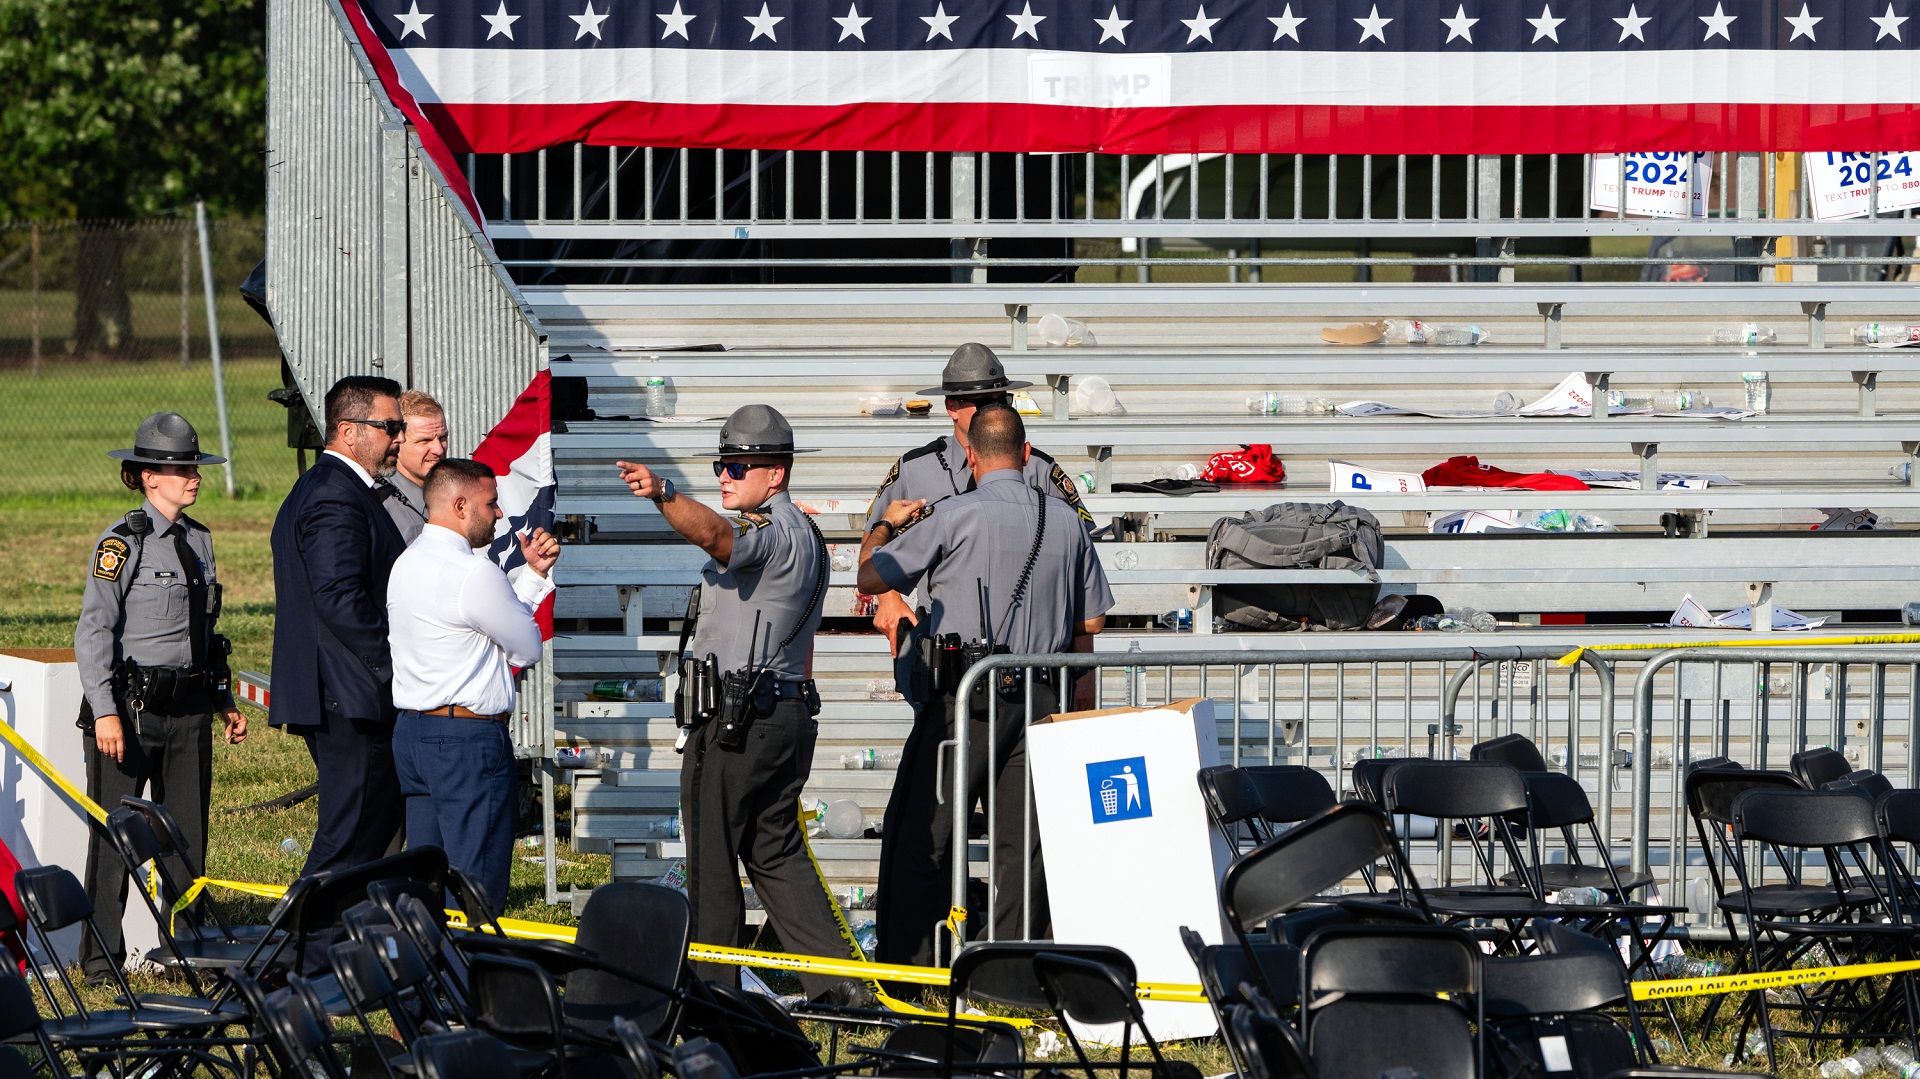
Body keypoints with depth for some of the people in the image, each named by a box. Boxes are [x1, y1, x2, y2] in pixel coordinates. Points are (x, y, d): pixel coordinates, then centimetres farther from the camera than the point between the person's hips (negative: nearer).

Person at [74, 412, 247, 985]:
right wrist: (104, 711, -18)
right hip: (130, 703, -6)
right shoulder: (122, 542, -8)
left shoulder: (199, 540, 12)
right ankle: (101, 956, 5)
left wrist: (223, 701, 18)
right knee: (115, 836, -1)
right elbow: (93, 630, -11)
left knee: (188, 834, 6)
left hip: (188, 707, 6)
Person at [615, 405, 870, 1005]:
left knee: (712, 858, -1)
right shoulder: (805, 536, 19)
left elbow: (712, 534, -40)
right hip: (789, 710, 10)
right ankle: (839, 983, 5)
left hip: (733, 723, -10)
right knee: (777, 851, 13)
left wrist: (662, 494, -55)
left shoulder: (767, 532, -14)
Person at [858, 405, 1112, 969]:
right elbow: (1090, 623, 13)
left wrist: (884, 525, 15)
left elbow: (870, 578, -5)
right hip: (1040, 700, 5)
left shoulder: (955, 516, -9)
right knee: (1021, 844, 7)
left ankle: (906, 969, 0)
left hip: (965, 696, -5)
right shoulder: (1066, 522, 7)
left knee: (919, 838, 1)